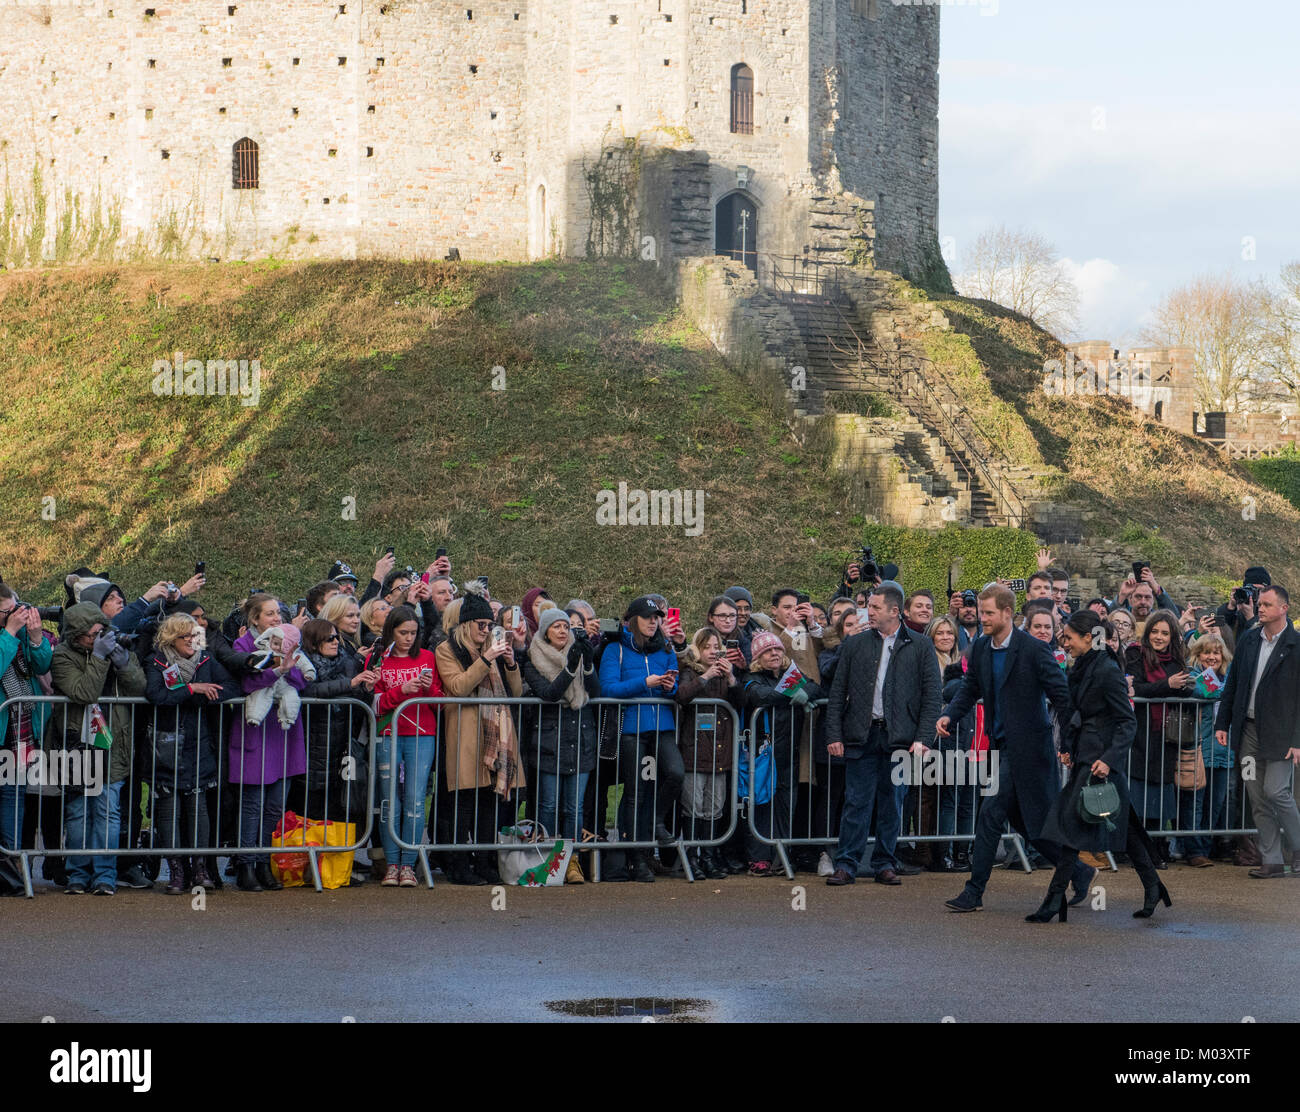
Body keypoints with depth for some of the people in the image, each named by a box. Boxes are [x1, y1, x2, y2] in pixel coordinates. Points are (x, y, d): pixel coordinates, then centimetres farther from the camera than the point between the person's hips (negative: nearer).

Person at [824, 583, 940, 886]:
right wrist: (834, 735, 0)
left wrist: (923, 738, -6)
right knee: (856, 802, -2)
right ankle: (846, 864, 2)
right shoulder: (855, 645, 10)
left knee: (892, 804, 5)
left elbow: (932, 694, 2)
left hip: (899, 737, -1)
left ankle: (885, 863, 15)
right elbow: (838, 692, 9)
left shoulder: (920, 646, 5)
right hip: (861, 736, 1)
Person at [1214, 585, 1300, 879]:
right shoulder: (1248, 640, 9)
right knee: (1257, 796, 5)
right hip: (1249, 730, 6)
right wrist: (1223, 723, 10)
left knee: (1275, 791, -10)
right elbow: (1232, 683, 15)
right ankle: (1271, 861, 10)